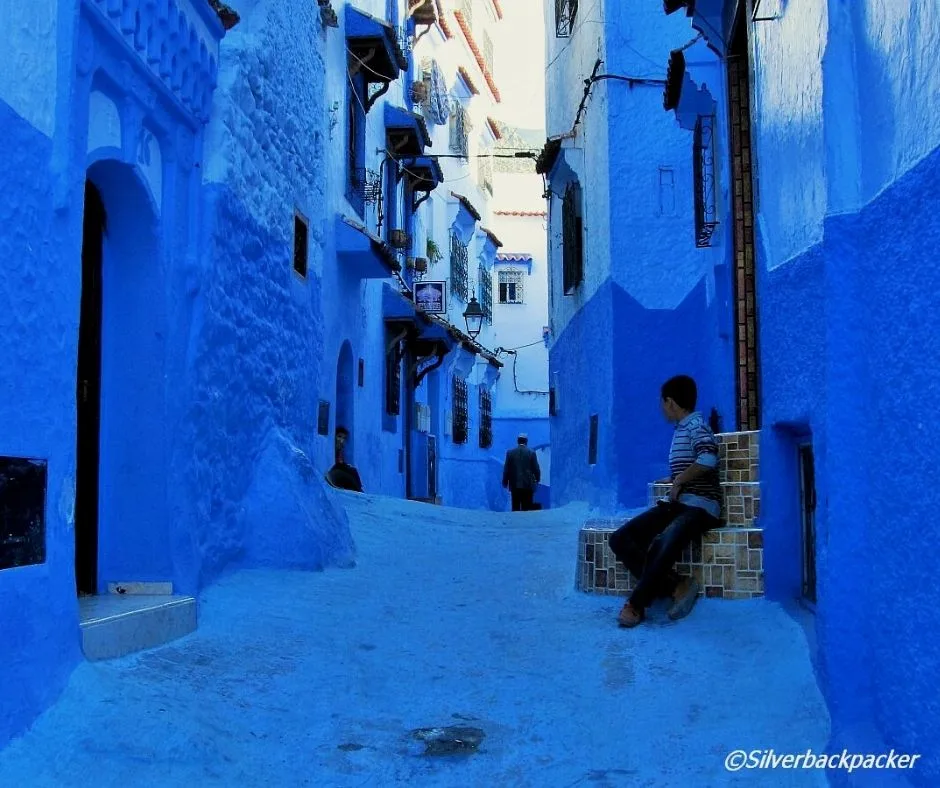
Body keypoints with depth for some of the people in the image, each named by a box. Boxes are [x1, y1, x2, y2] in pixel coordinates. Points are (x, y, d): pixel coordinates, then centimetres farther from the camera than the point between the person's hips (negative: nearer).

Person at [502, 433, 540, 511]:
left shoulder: (510, 452, 0)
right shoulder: (531, 453, -3)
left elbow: (506, 469, 2)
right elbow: (536, 469, -1)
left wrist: (505, 482, 12)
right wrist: (537, 479, 17)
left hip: (515, 485, 1)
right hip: (528, 485, -1)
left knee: (515, 508, 5)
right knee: (527, 509, 0)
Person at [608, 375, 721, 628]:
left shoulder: (696, 426, -9)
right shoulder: (681, 429, 18)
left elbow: (708, 459, -29)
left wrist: (678, 481, -18)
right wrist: (672, 480, 23)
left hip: (700, 506, -9)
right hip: (676, 504, 10)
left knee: (662, 546, -37)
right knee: (620, 540, -9)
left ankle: (636, 604, -18)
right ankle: (677, 587, -17)